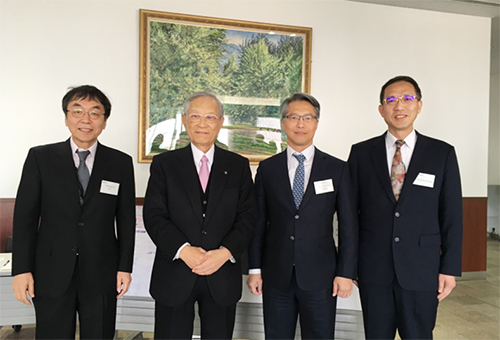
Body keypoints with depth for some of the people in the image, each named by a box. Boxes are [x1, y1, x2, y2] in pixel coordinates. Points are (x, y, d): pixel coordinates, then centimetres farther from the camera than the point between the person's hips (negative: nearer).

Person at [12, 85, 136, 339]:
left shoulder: (121, 163, 2)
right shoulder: (40, 158, 1)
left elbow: (126, 219, 3)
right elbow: (25, 215, 0)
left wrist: (125, 267, 1)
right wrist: (22, 270, -4)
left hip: (101, 274, 1)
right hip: (51, 274, 0)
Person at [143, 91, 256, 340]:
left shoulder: (238, 166, 5)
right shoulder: (164, 164, 3)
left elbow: (247, 216, 0)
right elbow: (154, 216, -4)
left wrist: (225, 252, -14)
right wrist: (183, 249, -17)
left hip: (223, 277, 1)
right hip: (173, 277, 0)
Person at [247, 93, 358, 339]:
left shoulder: (337, 169, 0)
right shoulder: (267, 168, 3)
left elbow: (348, 225, 1)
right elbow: (259, 221, 4)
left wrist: (346, 273, -3)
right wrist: (254, 269, 3)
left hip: (320, 277, -1)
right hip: (276, 277, 1)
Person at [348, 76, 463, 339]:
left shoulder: (442, 153, 2)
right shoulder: (361, 153, 2)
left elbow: (452, 215, 2)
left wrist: (450, 268, -1)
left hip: (422, 270, 0)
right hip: (373, 269, 1)